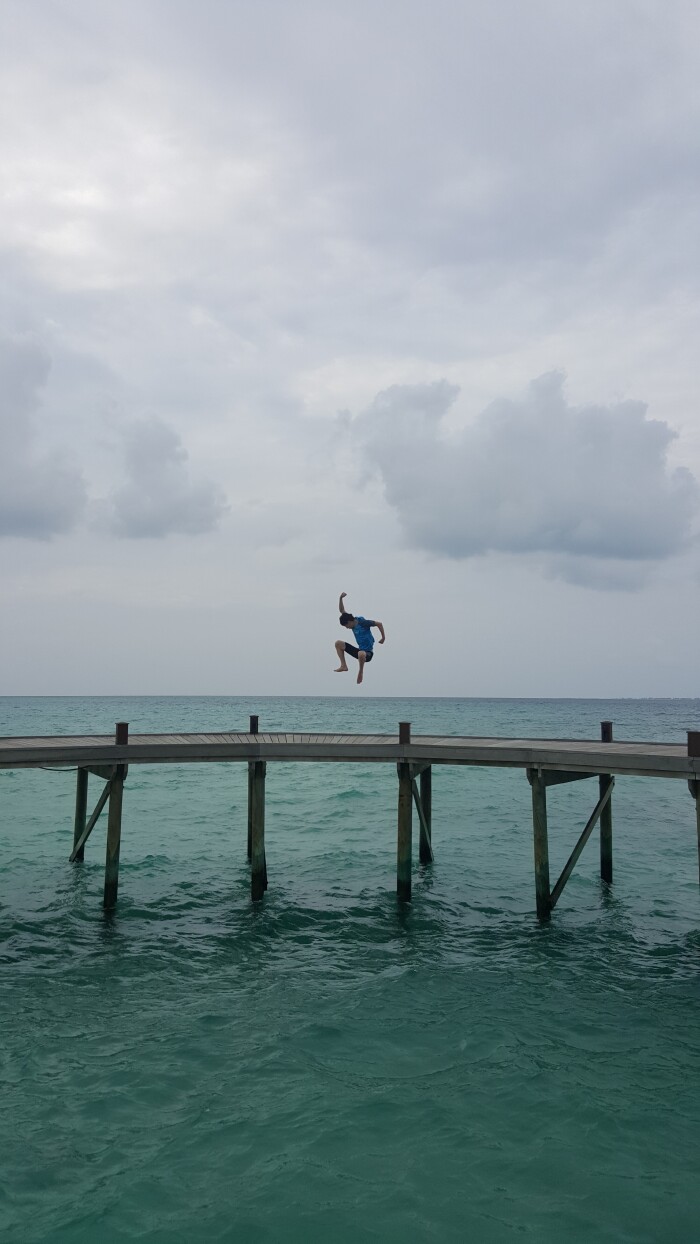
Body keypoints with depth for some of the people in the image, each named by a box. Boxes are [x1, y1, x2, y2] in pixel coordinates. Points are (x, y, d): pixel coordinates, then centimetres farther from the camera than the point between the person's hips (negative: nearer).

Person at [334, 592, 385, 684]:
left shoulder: (362, 622, -16)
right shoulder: (352, 622, 5)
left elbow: (379, 624, -15)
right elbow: (342, 611, 5)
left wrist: (383, 637, -13)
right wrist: (341, 598, -9)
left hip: (367, 653, -8)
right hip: (359, 651, 8)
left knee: (361, 654, -45)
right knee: (338, 643, 2)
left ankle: (360, 672, -17)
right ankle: (344, 666, -3)